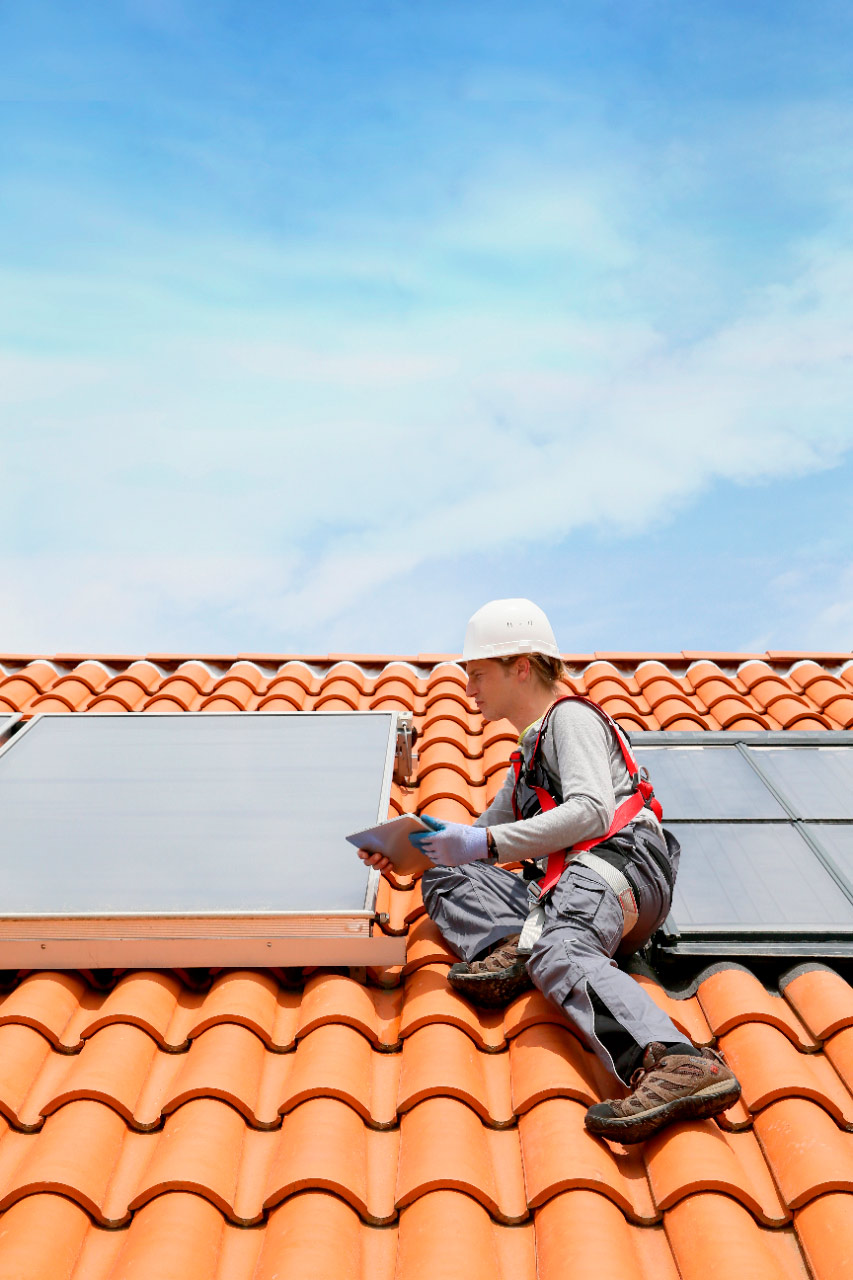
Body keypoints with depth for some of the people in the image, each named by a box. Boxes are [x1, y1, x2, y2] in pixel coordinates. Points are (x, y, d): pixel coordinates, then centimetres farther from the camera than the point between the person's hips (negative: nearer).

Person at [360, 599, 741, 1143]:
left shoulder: (572, 716, 6)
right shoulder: (529, 753, 35)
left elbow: (591, 811, -13)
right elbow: (483, 840, 37)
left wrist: (485, 843, -16)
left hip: (619, 860, -9)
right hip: (562, 883, 9)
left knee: (558, 950, -38)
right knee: (445, 879, 7)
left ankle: (679, 1065, -57)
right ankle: (509, 947, -21)